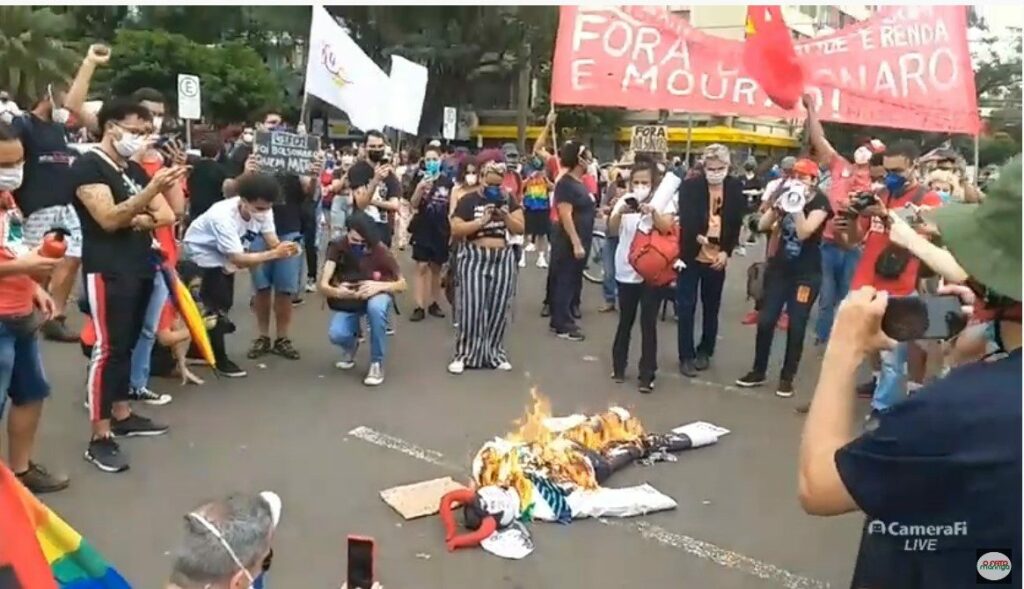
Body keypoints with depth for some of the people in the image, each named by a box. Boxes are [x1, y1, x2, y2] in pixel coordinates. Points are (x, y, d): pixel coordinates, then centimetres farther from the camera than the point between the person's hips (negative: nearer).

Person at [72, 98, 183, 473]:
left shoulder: (135, 169, 17)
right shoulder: (87, 166, -9)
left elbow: (167, 216, 14)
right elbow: (110, 219, -21)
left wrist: (143, 220, -8)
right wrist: (153, 189, -29)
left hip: (141, 269, 8)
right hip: (108, 272, -8)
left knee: (127, 345, 13)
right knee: (108, 348, -8)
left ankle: (122, 415, 24)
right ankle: (99, 439, -3)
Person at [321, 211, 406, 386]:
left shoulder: (380, 251, -23)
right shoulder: (337, 247, -20)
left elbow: (402, 284, -15)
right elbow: (323, 286, -24)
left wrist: (379, 286, -36)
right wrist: (336, 292, -48)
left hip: (376, 295, -1)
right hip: (348, 301, 1)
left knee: (375, 307, -39)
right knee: (336, 335, -27)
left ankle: (377, 363, -17)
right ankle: (351, 345, 14)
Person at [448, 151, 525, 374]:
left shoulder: (508, 199, 8)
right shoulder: (468, 200, -4)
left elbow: (520, 228, 2)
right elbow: (455, 230, -12)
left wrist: (505, 216, -14)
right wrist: (481, 221, -18)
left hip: (503, 258, 4)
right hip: (474, 258, -3)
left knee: (498, 309, 6)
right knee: (471, 308, -5)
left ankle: (495, 353, 17)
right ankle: (464, 354, 5)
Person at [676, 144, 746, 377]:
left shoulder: (736, 188, 0)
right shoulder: (689, 186, -8)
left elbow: (736, 223, 3)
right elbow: (685, 219, -15)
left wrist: (726, 251, -6)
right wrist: (698, 236, -32)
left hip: (717, 257, 3)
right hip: (691, 255, -2)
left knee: (711, 307, 13)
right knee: (686, 307, 0)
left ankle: (705, 351, 29)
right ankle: (686, 356, 11)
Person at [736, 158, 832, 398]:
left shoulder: (820, 202, -8)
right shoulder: (786, 195, 6)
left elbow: (804, 232, -21)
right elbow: (762, 225, -2)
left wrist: (796, 207, -27)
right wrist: (777, 207, -17)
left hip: (806, 273, -4)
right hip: (779, 268, 4)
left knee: (796, 326, 0)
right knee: (766, 320, 3)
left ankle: (787, 377, 12)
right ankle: (758, 371, 16)